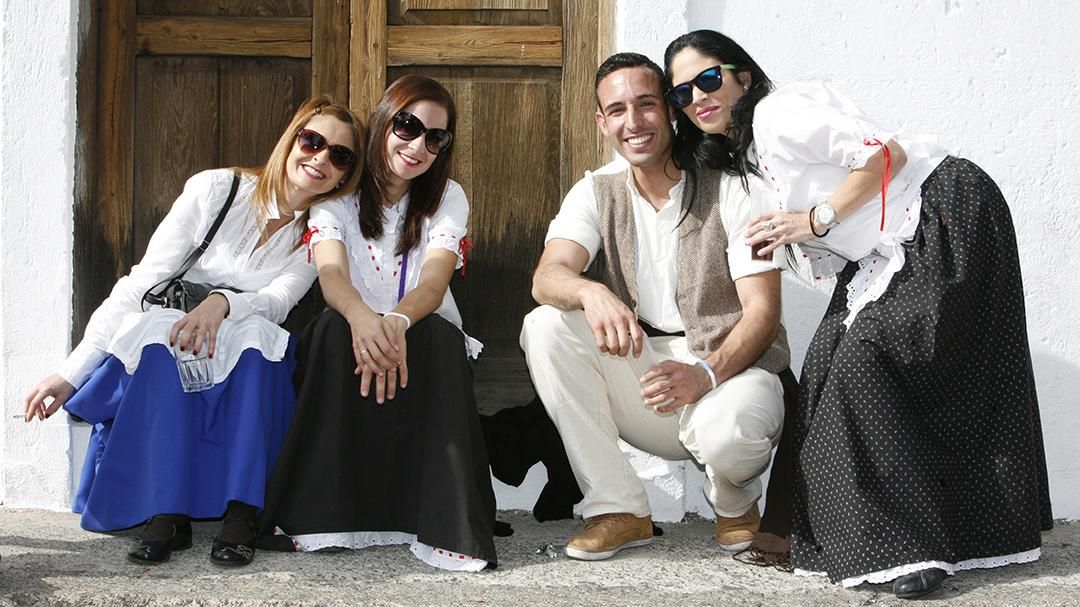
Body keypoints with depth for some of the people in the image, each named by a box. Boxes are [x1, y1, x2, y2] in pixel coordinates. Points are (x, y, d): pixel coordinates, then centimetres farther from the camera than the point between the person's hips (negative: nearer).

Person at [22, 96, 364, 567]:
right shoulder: (216, 189, -8)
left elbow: (278, 301, -14)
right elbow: (139, 284, -10)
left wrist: (224, 303, -38)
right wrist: (70, 373, -17)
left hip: (248, 370, 1)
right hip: (164, 357, -1)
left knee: (256, 331, -32)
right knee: (164, 326, -34)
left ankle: (241, 512, -37)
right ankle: (169, 512, -37)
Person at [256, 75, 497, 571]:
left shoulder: (448, 199, 1)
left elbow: (433, 283, -17)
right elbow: (331, 275, -19)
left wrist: (398, 322, -43)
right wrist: (361, 317, -45)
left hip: (424, 348, 0)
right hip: (352, 336, 0)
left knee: (437, 334, -34)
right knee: (336, 329, -34)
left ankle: (448, 523, -37)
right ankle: (322, 511, -33)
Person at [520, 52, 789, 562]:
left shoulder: (729, 189, -6)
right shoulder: (595, 194, 4)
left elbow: (762, 310, -12)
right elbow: (547, 277, -15)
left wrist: (706, 373, -31)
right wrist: (591, 293, -40)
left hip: (732, 369, -4)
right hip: (642, 376, 4)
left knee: (728, 429, -38)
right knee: (546, 326, -20)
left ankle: (735, 504, 4)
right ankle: (618, 509, -13)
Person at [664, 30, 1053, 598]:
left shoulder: (776, 114, -13)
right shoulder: (741, 162, 16)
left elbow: (888, 152, -17)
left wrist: (816, 219, -17)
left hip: (946, 216, -9)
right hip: (887, 252, 9)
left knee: (862, 357, -20)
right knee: (829, 363, -4)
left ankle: (910, 545, -16)